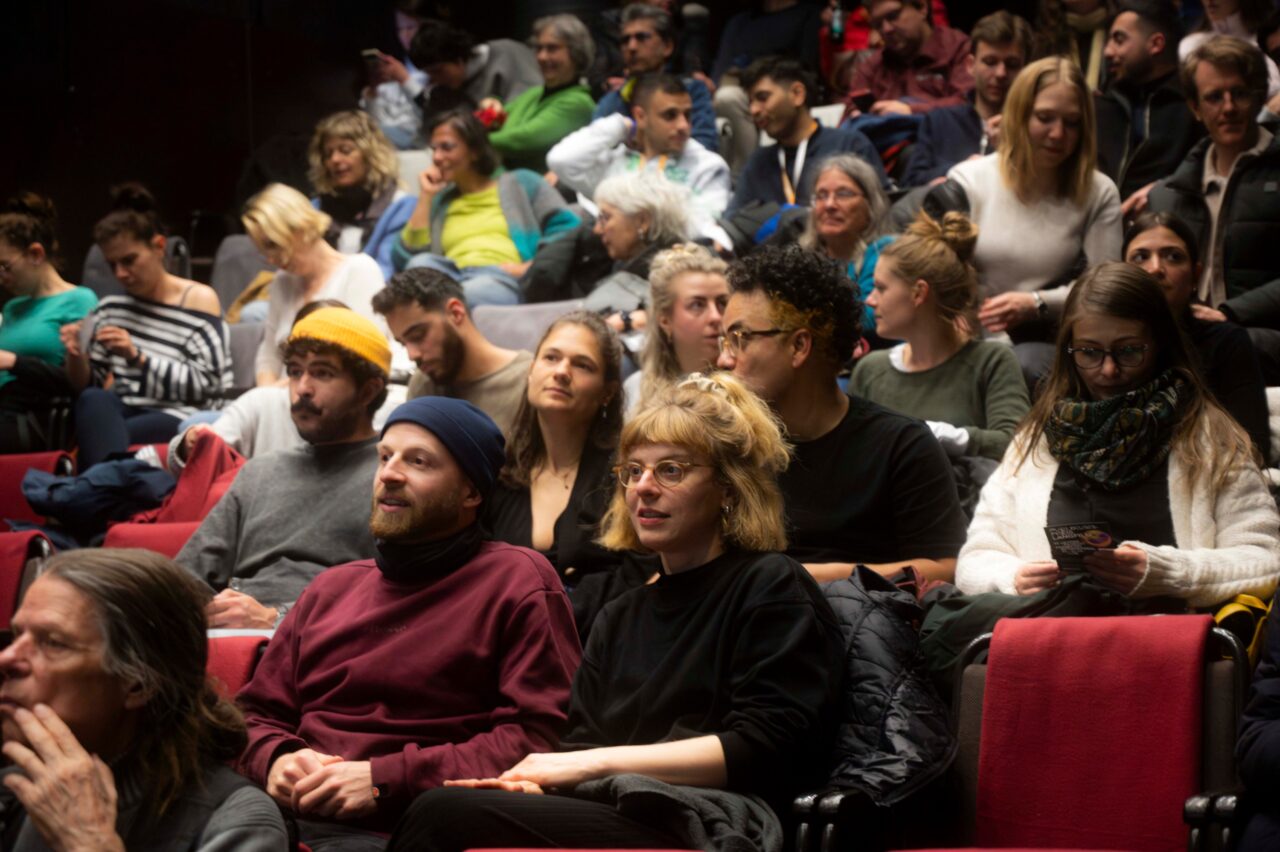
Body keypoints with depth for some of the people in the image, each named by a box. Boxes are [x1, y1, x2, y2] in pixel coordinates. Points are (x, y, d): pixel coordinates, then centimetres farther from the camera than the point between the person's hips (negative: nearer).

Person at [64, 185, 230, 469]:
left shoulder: (199, 299, 5)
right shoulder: (111, 309, 17)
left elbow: (206, 384, -5)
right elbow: (86, 386, 18)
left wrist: (137, 357, -14)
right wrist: (76, 357, -5)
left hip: (176, 417, -4)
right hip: (121, 413, 4)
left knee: (97, 436, -34)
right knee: (94, 401, -34)